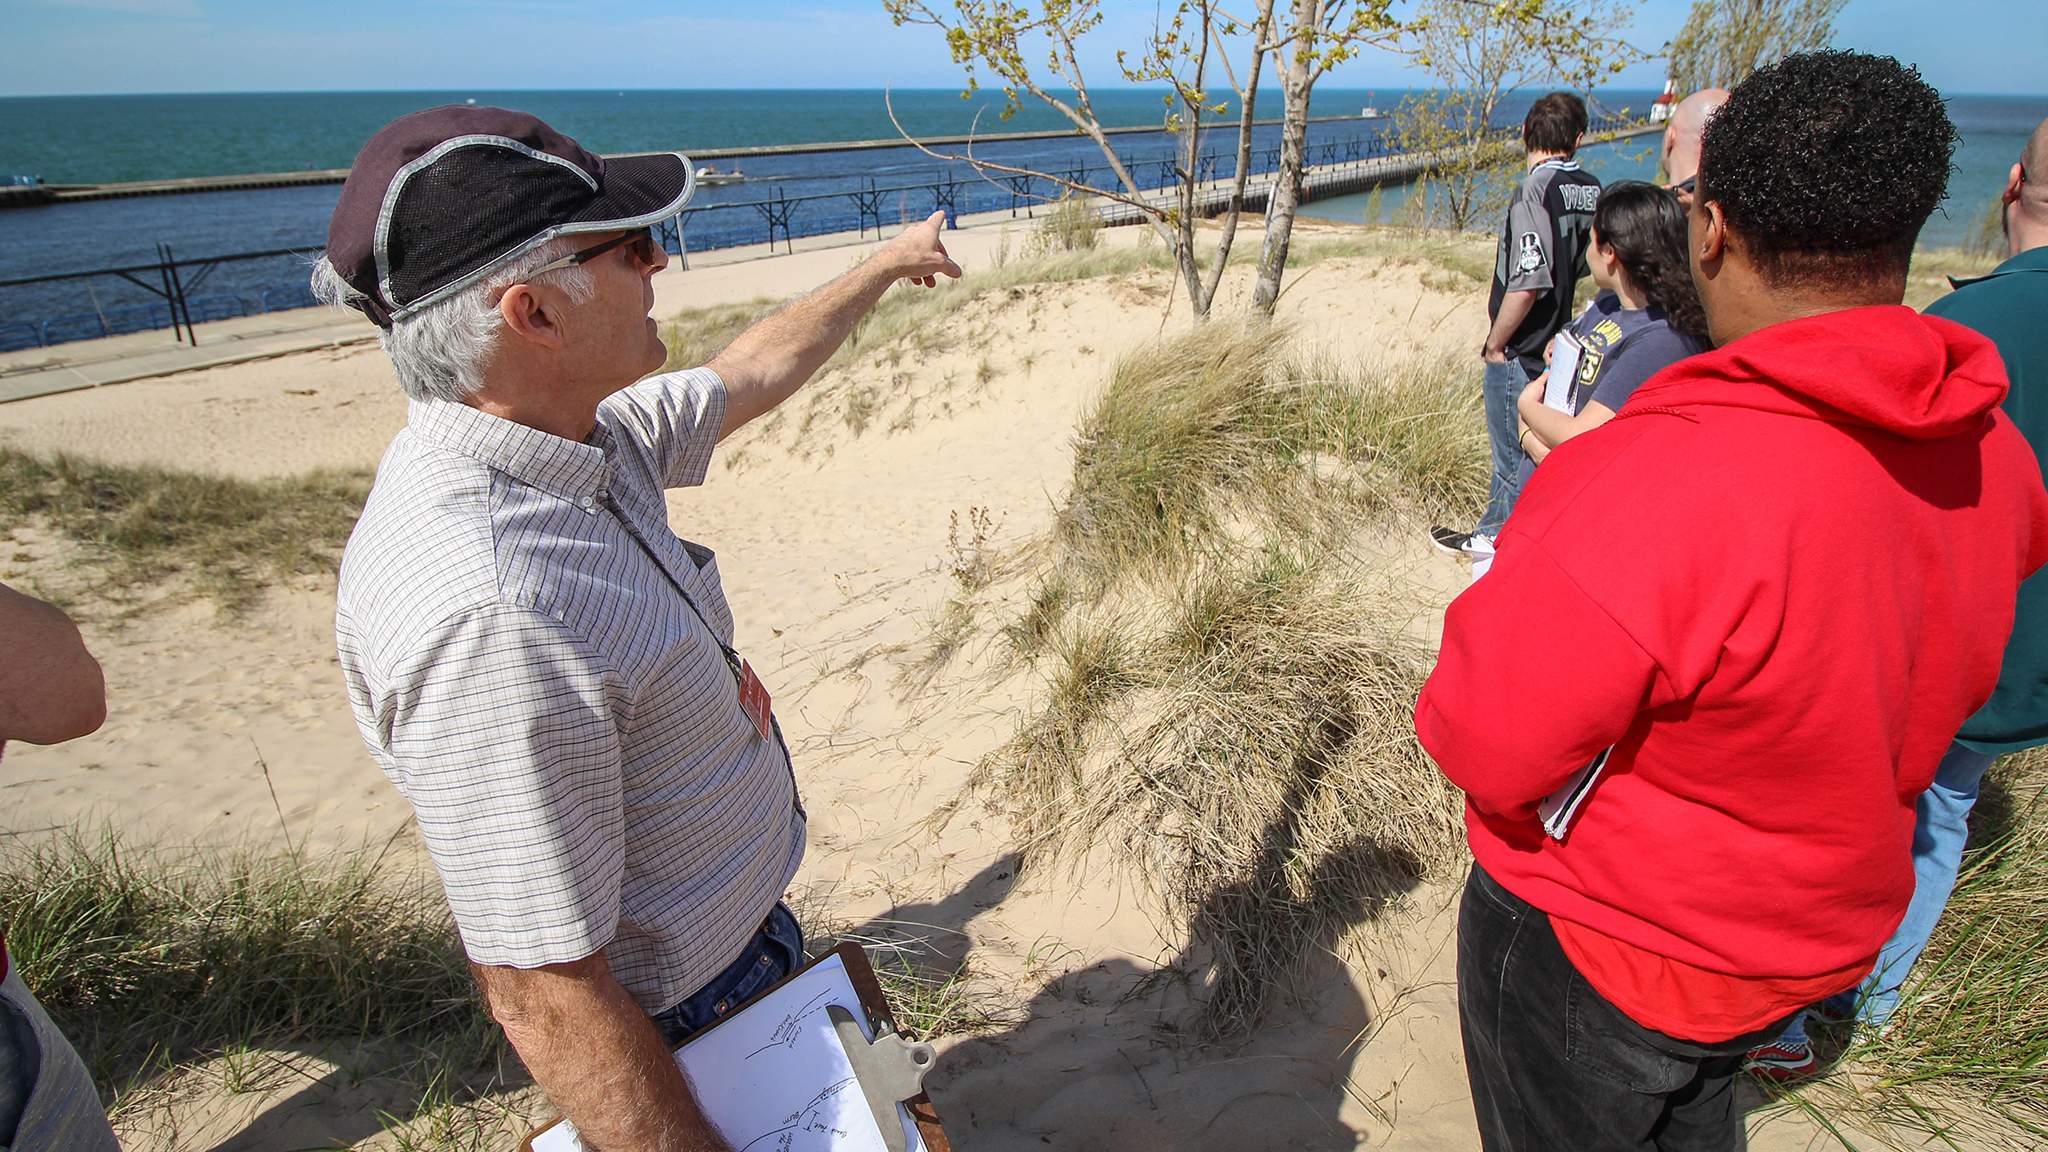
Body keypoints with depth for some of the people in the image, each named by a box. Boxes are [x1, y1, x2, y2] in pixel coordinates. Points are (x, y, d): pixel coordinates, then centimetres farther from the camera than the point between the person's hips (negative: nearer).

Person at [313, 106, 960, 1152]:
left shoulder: (568, 432, -8)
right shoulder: (487, 615, -39)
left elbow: (751, 376, 10)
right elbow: (546, 997, -33)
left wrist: (884, 266, 21)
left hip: (735, 921, 8)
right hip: (680, 1018, -8)